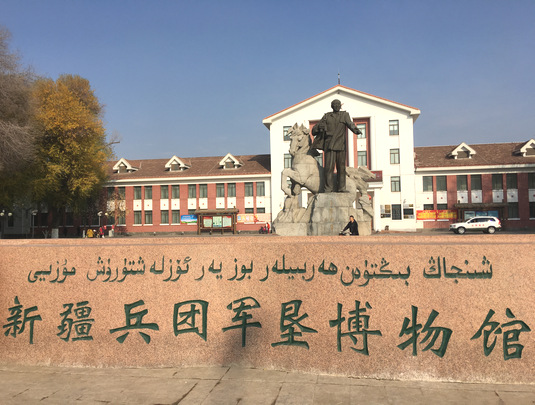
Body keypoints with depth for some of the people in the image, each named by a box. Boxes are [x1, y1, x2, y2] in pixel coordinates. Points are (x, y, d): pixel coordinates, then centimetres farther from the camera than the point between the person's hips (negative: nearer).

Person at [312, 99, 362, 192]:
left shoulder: (344, 115, 11)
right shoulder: (327, 116, 13)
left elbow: (350, 124, -10)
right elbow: (315, 130, 16)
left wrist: (356, 130, -28)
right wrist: (319, 127, -4)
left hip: (341, 145, 1)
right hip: (329, 145, -1)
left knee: (341, 167, 1)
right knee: (329, 166, -7)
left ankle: (341, 188, 7)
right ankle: (328, 188, -4)